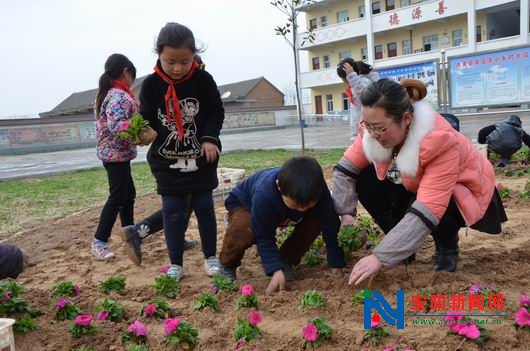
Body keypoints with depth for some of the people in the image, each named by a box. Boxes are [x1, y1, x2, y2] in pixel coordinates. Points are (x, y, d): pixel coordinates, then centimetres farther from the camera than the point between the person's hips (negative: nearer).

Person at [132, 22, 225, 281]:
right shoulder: (151, 85, -7)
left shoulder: (203, 80, -8)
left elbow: (216, 112, -1)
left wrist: (210, 138, -15)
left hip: (201, 159, 0)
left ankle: (210, 257, 24)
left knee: (204, 208, 9)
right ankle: (175, 264, 15)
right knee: (172, 211, 3)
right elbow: (147, 119, -1)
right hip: (167, 162, 1)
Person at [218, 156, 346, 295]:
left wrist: (336, 266, -25)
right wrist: (276, 270, -43)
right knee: (241, 230, -38)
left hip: (281, 214, 4)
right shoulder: (263, 195, -44)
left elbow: (330, 226, -25)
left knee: (316, 222, -21)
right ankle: (227, 268, -6)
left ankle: (285, 262, -2)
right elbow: (264, 237, -35)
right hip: (245, 205, -4)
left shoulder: (319, 189, -34)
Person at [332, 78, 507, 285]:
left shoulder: (439, 141, -39)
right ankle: (401, 244, -1)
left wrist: (381, 257, -48)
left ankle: (447, 248, -2)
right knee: (365, 181, -17)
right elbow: (345, 169, -12)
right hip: (413, 187, 6)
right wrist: (346, 214, -23)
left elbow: (426, 212, -45)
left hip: (463, 192, -5)